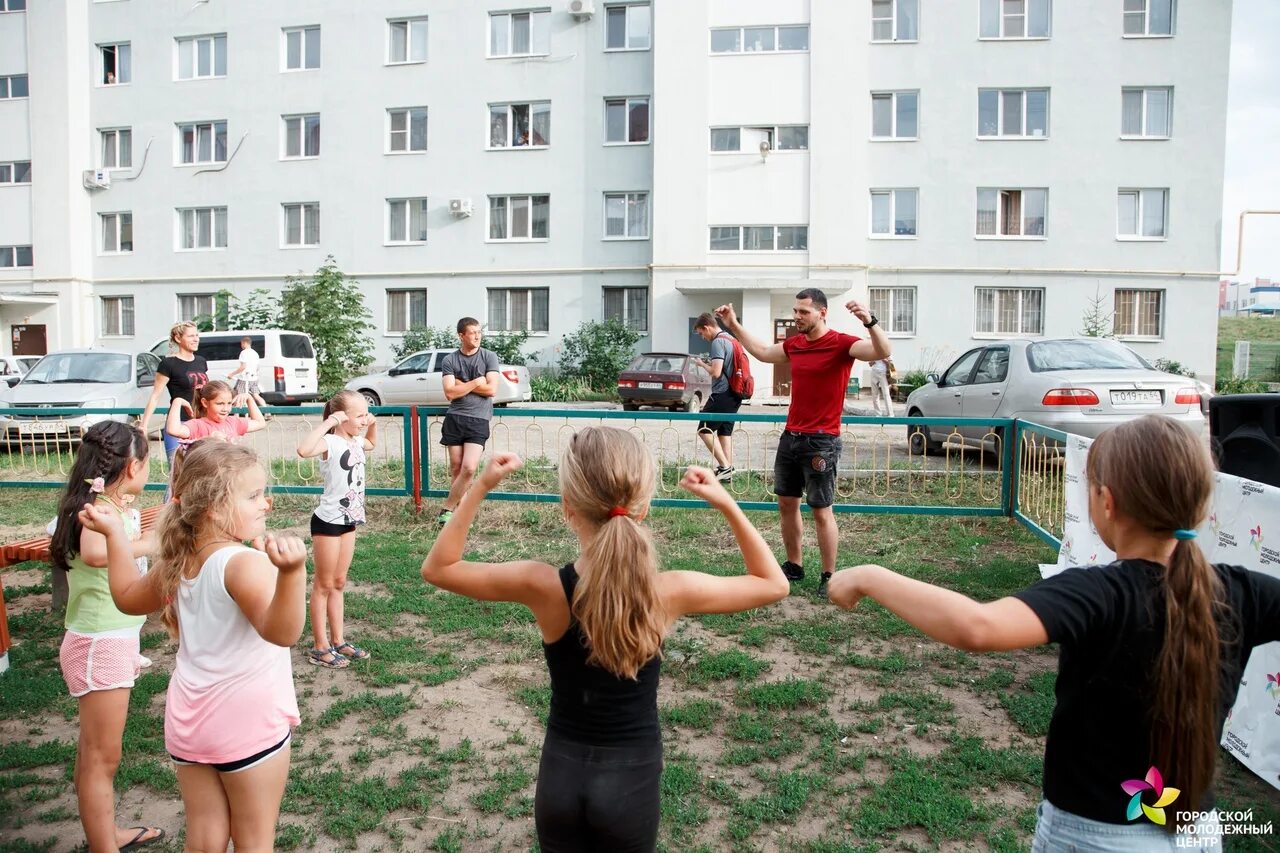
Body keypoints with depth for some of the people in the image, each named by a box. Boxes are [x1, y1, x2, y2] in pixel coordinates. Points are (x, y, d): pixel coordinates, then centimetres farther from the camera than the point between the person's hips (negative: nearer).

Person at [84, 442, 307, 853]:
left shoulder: (177, 562, -1)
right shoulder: (244, 563, -26)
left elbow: (129, 599, 19)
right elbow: (282, 632, -42)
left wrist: (114, 533, 19)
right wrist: (293, 572, -59)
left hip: (188, 718, 7)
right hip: (248, 719, -7)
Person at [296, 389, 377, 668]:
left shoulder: (356, 442, 5)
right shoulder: (330, 443, -20)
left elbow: (372, 444, 30)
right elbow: (303, 450, -43)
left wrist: (372, 424, 11)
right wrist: (327, 424, -37)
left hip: (349, 521, 8)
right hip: (328, 521, -8)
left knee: (339, 583, 16)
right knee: (324, 585, 3)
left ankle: (338, 640, 27)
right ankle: (320, 648, 13)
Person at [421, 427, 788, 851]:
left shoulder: (544, 586, -21)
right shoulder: (669, 592, -21)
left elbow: (437, 568, -6)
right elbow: (774, 584, -5)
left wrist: (480, 487, -11)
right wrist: (726, 503, -11)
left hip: (561, 774, 1)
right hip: (631, 780, 0)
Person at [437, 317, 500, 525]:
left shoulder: (489, 357, 2)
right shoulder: (449, 360, 3)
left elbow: (491, 390, -8)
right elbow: (450, 393, -6)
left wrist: (461, 385, -5)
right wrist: (475, 383, -9)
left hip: (478, 419, -1)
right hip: (454, 418, 1)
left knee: (469, 468, -12)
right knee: (456, 467, 5)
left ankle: (447, 508, 1)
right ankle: (460, 507, 18)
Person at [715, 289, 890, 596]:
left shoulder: (841, 344, -13)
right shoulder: (794, 344, 8)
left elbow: (882, 351, -29)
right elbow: (762, 351, 27)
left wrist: (870, 322, -46)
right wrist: (734, 325, 27)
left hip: (821, 442, -7)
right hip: (791, 437, 8)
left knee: (821, 511, -2)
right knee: (786, 503, 14)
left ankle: (829, 577, 11)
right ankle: (794, 566, 28)